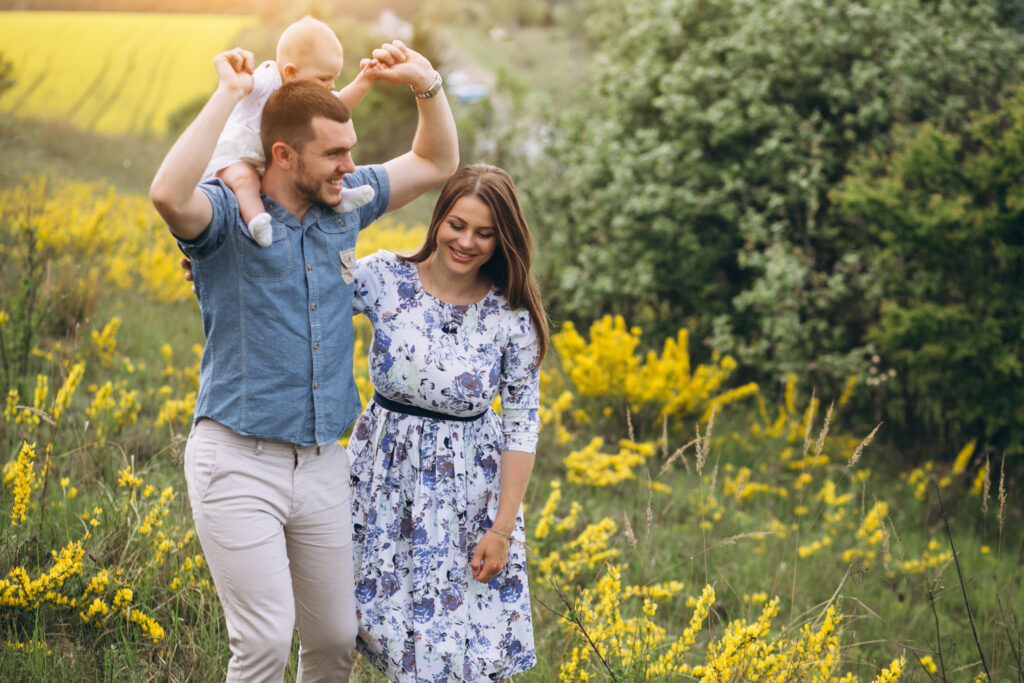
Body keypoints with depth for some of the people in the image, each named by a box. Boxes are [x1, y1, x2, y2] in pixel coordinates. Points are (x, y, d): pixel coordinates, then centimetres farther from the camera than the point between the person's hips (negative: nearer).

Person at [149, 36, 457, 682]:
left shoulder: (344, 204, 8)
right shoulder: (228, 216, -9)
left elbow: (437, 163, 21)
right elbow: (169, 194, -33)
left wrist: (428, 84, 4)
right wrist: (228, 94, -27)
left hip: (322, 462, 6)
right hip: (238, 461, -6)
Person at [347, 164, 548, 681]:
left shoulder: (513, 315, -9)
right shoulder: (384, 277, -8)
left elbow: (522, 423, -5)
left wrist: (503, 528, -7)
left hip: (467, 491, -1)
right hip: (386, 475, 1)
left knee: (466, 638, 1)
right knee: (398, 632, 6)